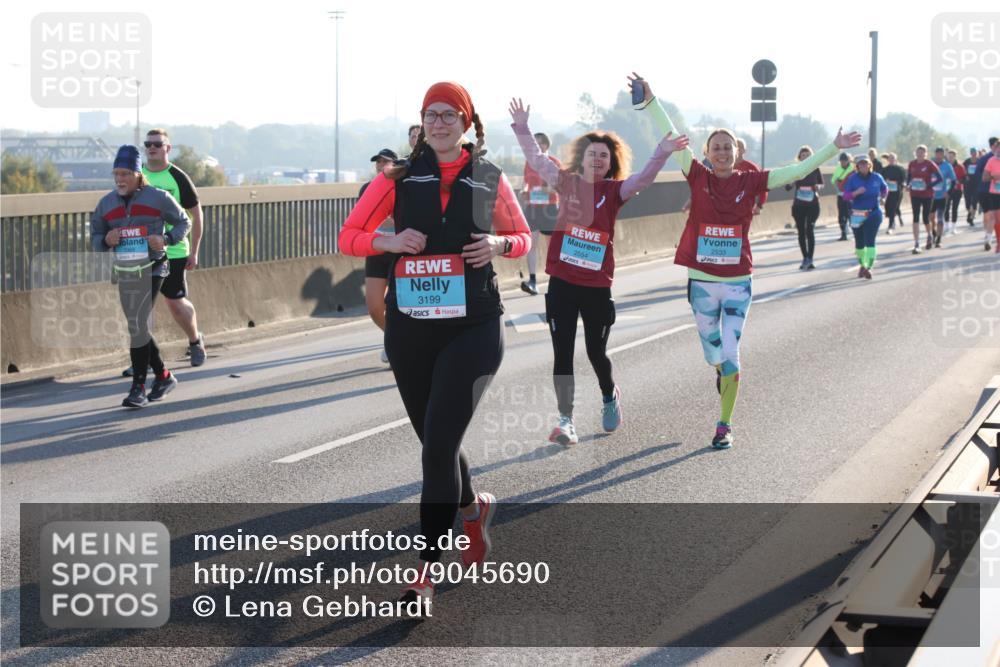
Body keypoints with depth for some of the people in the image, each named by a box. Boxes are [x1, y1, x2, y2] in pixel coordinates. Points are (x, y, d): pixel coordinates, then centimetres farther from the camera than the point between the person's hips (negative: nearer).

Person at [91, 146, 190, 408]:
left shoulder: (157, 198, -5)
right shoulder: (106, 204, 6)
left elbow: (184, 222, 5)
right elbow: (96, 237, 13)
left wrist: (166, 239, -13)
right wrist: (106, 240, -11)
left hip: (151, 270, -5)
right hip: (124, 273, 5)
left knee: (138, 325, -15)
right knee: (139, 327, 12)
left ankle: (138, 388, -11)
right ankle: (163, 376, 30)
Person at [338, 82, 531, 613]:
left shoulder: (489, 180, 3)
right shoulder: (398, 179, 3)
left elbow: (523, 237, 15)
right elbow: (348, 236, 5)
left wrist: (500, 244, -7)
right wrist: (390, 242, -15)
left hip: (473, 327, -2)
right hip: (410, 327, 3)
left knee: (439, 444, -14)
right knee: (435, 442, 13)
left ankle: (426, 571, -7)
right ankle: (473, 508, 45)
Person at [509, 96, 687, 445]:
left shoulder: (614, 191, 0)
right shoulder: (566, 182, 3)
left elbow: (644, 178, -14)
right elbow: (536, 158, 6)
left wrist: (662, 153, -27)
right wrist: (522, 127, 0)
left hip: (597, 287, -1)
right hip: (561, 284, 1)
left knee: (596, 352, 11)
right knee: (562, 354, 0)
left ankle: (610, 396, 41)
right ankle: (565, 419, 8)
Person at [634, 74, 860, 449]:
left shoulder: (750, 182, -2)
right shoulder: (699, 178, -3)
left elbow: (797, 171, -1)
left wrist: (834, 148, -4)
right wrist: (650, 101, -15)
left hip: (738, 282, -1)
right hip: (702, 281, 1)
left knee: (730, 352, -4)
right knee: (712, 350, 15)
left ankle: (725, 425, 7)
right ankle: (721, 374, 52)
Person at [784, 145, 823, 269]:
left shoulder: (815, 169, 1)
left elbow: (821, 184, 13)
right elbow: (787, 187, -2)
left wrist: (819, 186, -10)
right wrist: (790, 183, -24)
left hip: (813, 204, -1)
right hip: (798, 205, 2)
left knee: (810, 230, -13)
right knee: (801, 232, 7)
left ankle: (809, 259, -15)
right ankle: (805, 258, 19)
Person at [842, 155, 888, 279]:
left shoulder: (876, 178, 2)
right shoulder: (852, 179, -4)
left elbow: (885, 188, 23)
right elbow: (845, 196, -8)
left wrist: (882, 198, 6)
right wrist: (856, 192, -25)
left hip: (873, 214, -1)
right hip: (857, 215, 1)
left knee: (870, 240, -16)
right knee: (859, 243, 11)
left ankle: (869, 267, -19)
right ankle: (862, 265, 33)